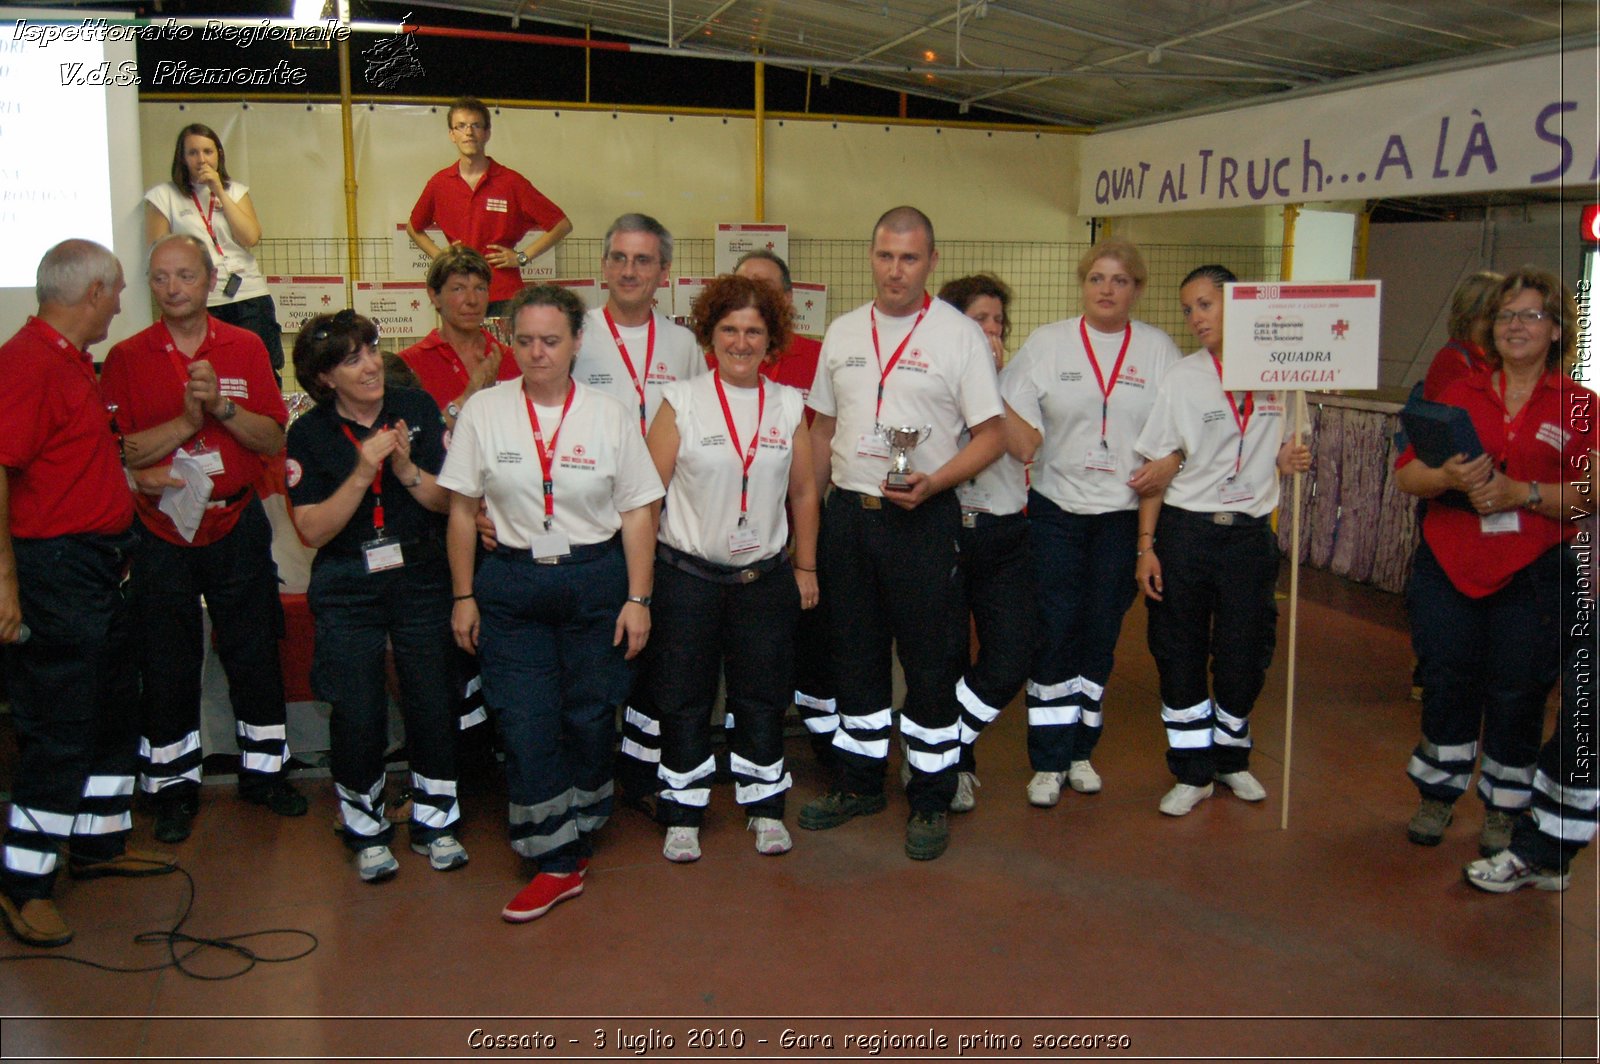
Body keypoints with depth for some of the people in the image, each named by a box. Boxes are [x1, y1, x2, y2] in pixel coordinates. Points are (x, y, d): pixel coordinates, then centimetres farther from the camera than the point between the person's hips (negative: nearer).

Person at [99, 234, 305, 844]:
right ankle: (174, 785, 19)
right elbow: (119, 452, -9)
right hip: (160, 533, -1)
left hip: (236, 525, 1)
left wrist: (223, 405, -17)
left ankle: (264, 770, 24)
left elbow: (274, 440, -2)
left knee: (255, 651, 8)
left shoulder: (245, 349, 3)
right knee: (166, 663, 6)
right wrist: (188, 419, -19)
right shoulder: (127, 358, 0)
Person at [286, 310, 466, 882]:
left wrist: (407, 469, -18)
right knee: (358, 712, -2)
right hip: (347, 591, -1)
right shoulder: (309, 434, -3)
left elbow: (450, 502, -1)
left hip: (421, 577, 1)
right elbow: (313, 530, -10)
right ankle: (367, 829, 20)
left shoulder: (417, 409, -1)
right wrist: (362, 474, -21)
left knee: (432, 701, 1)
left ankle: (433, 821, 22)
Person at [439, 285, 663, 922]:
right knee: (524, 725, -5)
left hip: (596, 580, 0)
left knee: (590, 719, 6)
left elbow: (637, 512, 1)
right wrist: (464, 596, 3)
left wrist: (637, 598, -4)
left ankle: (575, 836, 29)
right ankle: (558, 862, 6)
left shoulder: (611, 415, 0)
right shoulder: (484, 410, 1)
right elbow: (462, 510, 5)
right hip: (512, 586, 0)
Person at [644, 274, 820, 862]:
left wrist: (806, 566, 10)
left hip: (765, 577, 2)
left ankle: (766, 808, 25)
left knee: (762, 697, 10)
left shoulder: (789, 405, 4)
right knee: (684, 698, 7)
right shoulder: (681, 401, -4)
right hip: (688, 576, -2)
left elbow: (803, 492, 10)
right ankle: (683, 815, 19)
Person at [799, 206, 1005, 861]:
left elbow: (992, 434, -7)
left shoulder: (960, 334, -5)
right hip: (846, 511, 5)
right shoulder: (843, 333, 10)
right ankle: (859, 782, 29)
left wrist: (934, 482, -21)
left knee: (930, 660, 1)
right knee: (855, 653, 14)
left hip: (922, 516, -5)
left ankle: (931, 800, 13)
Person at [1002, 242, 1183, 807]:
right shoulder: (1047, 343, 3)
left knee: (1101, 633, 8)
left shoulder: (1158, 348, 5)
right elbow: (1017, 416, -1)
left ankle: (1081, 750, 22)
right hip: (1056, 509, -1)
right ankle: (1048, 761, 7)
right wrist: (1020, 440, -20)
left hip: (1126, 512, 1)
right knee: (1056, 632, -3)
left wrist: (1170, 461, -10)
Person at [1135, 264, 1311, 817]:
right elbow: (1157, 466, -3)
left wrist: (1290, 459, -7)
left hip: (1251, 533, 1)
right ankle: (1193, 772, 19)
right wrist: (1146, 545, -8)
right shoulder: (1182, 377, -2)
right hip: (1185, 530, -1)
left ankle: (1232, 759, 31)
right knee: (1180, 655, 4)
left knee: (1245, 655, 8)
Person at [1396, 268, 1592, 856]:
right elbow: (1406, 474, 2)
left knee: (1517, 693, 6)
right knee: (1446, 683, 8)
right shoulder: (1459, 392, 8)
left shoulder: (1578, 405, 0)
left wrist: (1522, 492, -21)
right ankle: (1438, 795, 26)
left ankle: (1503, 810, 23)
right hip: (1448, 567, 2)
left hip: (1532, 577, -2)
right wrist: (1450, 477, -17)